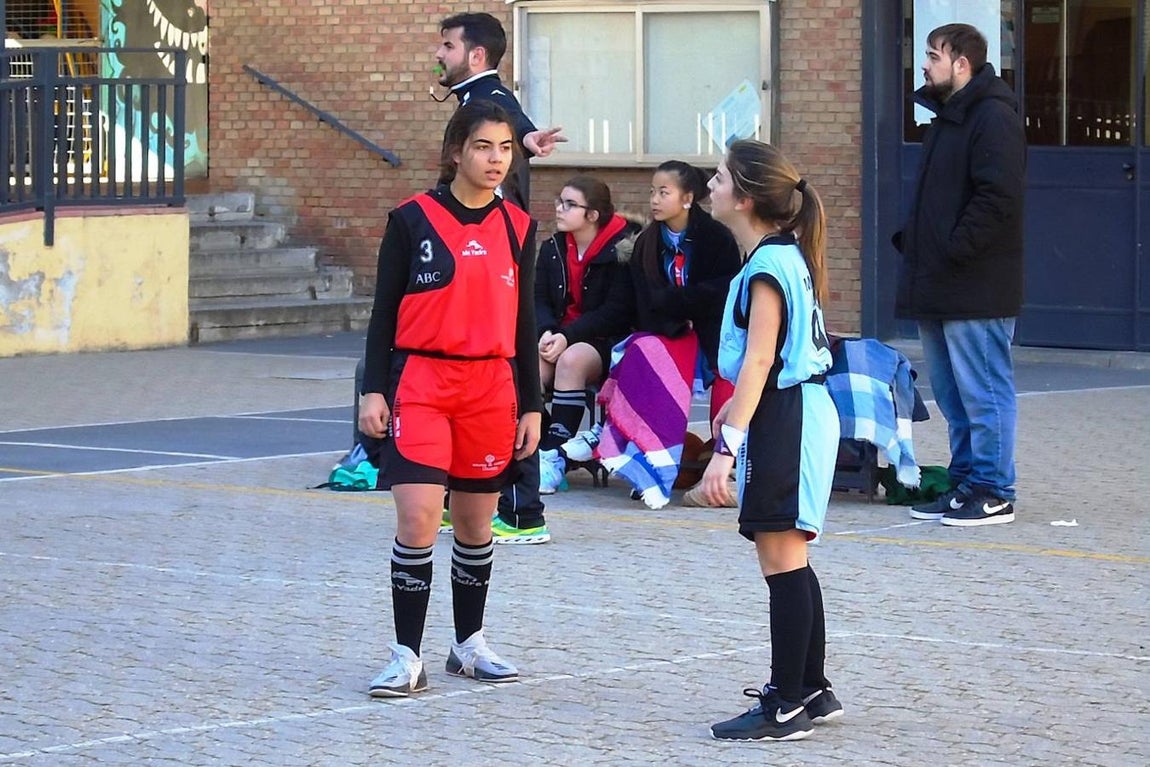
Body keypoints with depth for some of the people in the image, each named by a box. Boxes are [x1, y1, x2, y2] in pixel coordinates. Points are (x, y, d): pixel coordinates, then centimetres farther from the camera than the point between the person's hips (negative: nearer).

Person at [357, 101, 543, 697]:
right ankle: (407, 658, -7)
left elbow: (524, 324, 13)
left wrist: (531, 406, 10)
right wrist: (373, 390, -6)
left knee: (476, 525, 11)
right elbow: (384, 312, 1)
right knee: (417, 521, -12)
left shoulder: (518, 227, 8)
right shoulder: (413, 219, -2)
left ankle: (470, 644, 27)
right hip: (420, 384, -3)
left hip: (492, 388, 4)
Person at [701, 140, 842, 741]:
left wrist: (728, 445, -26)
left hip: (785, 419, -10)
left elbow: (758, 361, -23)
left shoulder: (768, 266, -17)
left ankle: (786, 707, -3)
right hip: (796, 409, 10)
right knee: (789, 561, 17)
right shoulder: (783, 254, 13)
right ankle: (810, 689, 26)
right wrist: (737, 407, 34)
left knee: (782, 560, -6)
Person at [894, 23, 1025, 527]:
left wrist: (956, 249, -21)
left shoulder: (993, 117, -13)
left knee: (983, 393, -5)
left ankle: (993, 494, -1)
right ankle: (965, 483, 21)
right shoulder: (947, 116, 19)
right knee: (952, 395, 14)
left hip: (976, 290, -10)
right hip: (939, 287, 10)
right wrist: (911, 240, 14)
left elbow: (999, 196, -22)